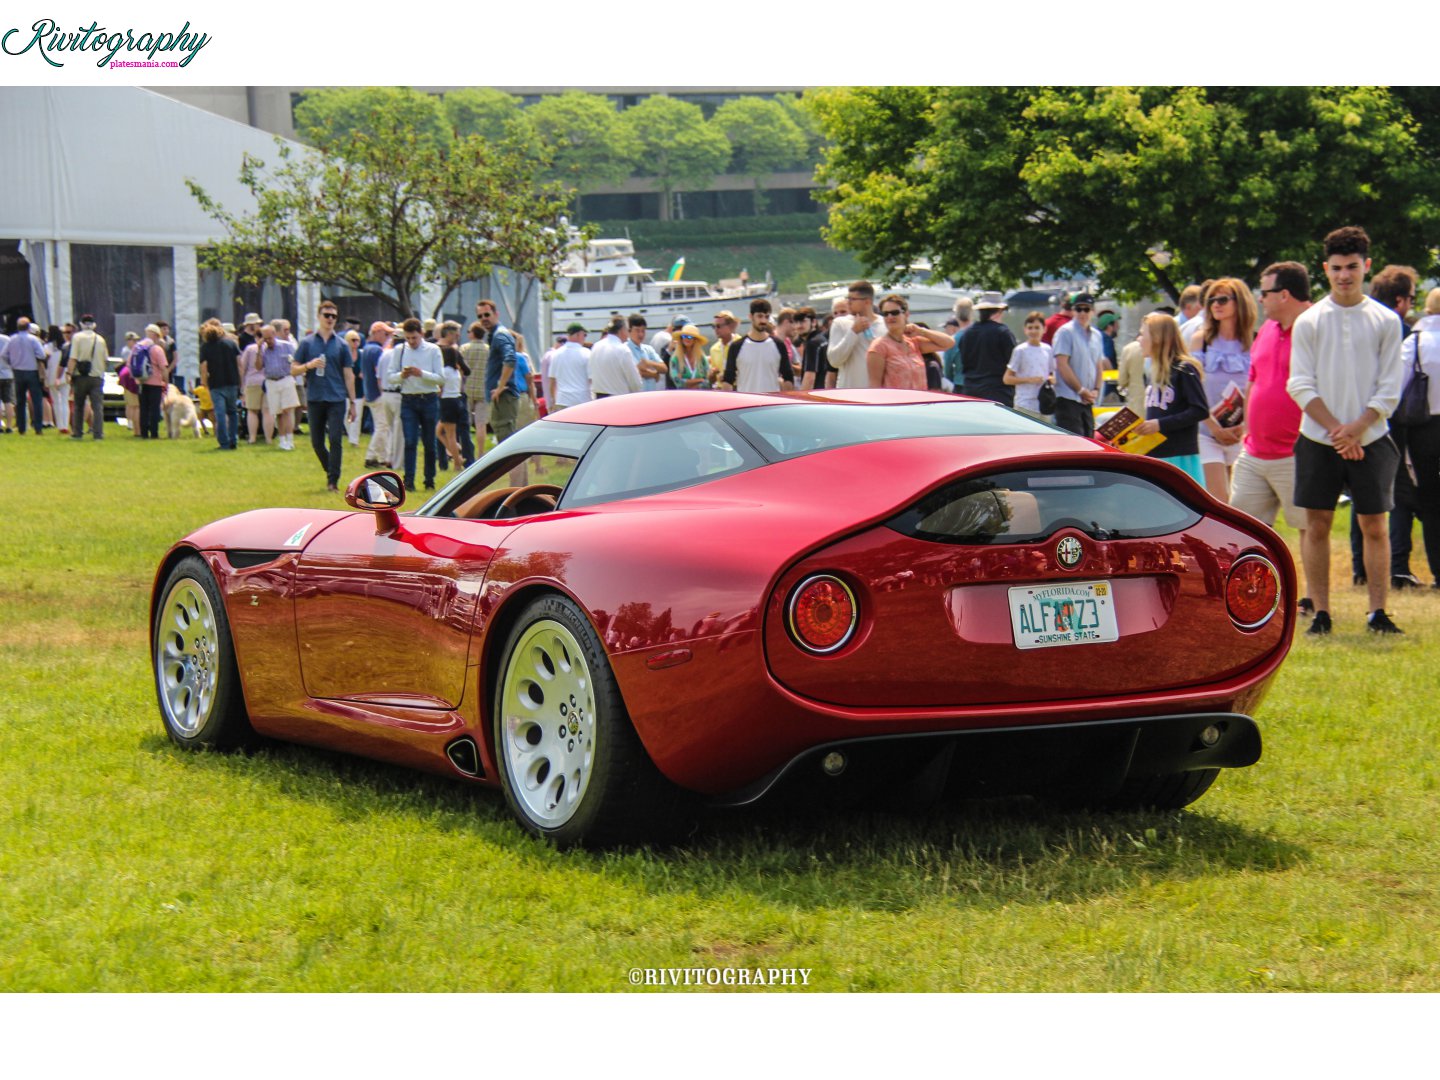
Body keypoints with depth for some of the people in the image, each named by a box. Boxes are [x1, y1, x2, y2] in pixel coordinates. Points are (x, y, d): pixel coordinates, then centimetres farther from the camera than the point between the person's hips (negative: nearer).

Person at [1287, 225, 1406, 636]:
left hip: (1371, 440, 0)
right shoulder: (1309, 322, 3)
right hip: (1318, 440, 0)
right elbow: (1301, 385, -2)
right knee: (1317, 524, 0)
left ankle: (1378, 612, 4)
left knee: (1374, 525, 0)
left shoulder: (1386, 321, 3)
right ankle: (1321, 612, 6)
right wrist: (1336, 428, -12)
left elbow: (1390, 388, 0)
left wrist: (1358, 426, -13)